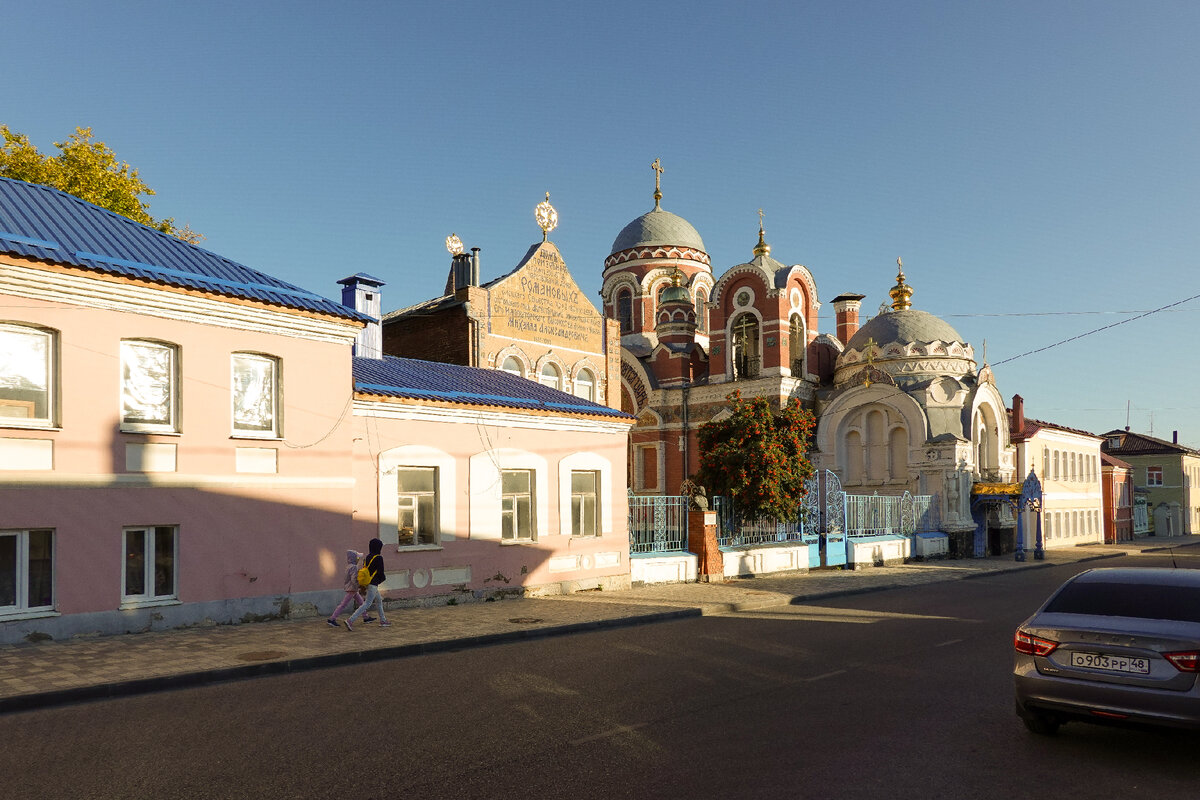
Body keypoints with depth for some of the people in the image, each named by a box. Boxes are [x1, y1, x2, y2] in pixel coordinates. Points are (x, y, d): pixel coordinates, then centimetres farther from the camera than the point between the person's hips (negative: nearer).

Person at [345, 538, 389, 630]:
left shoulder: (368, 557, 10)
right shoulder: (379, 558, -13)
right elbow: (380, 573, -15)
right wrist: (384, 577, 6)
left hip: (367, 583, 9)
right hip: (373, 584, -9)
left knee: (379, 601, 21)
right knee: (367, 604, -10)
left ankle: (383, 621, 27)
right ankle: (351, 621, -18)